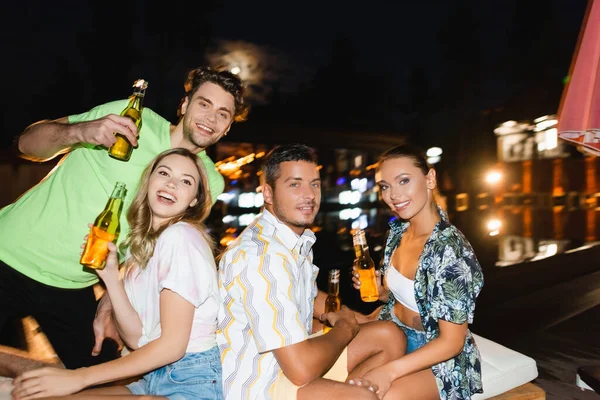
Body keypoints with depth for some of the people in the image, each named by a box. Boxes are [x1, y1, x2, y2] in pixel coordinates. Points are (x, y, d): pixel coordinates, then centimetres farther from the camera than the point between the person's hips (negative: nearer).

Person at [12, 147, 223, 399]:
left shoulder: (181, 236, -15)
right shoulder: (142, 246, 12)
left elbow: (173, 344, -17)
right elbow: (137, 339, 5)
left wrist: (79, 377, -14)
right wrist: (110, 275, -3)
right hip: (156, 377, 7)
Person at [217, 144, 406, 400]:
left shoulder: (299, 238, 2)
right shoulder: (260, 256, -27)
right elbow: (301, 369, -29)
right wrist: (345, 329, -11)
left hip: (291, 353, 9)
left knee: (389, 336, 8)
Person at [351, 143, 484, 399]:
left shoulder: (449, 248, -27)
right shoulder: (398, 229, -5)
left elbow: (452, 342, -23)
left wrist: (390, 371, -30)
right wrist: (378, 289, -9)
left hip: (438, 355, -7)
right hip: (393, 331, 7)